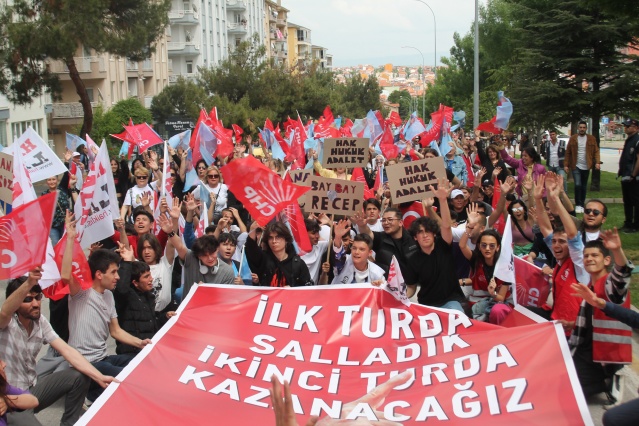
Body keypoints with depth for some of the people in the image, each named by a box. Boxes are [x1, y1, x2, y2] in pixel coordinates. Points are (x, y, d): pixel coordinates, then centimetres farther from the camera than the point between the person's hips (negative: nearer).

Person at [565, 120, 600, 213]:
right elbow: (568, 152, 1)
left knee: (584, 187, 9)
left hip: (586, 167, 2)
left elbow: (596, 151, 0)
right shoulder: (573, 139, 1)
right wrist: (566, 165, -4)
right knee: (577, 185, -14)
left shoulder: (591, 139, 4)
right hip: (576, 166, -2)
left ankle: (581, 205, 19)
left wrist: (597, 162, -13)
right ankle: (578, 205, -5)